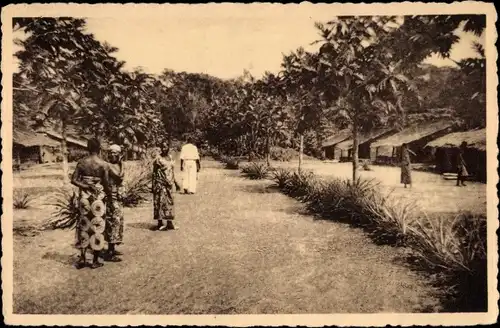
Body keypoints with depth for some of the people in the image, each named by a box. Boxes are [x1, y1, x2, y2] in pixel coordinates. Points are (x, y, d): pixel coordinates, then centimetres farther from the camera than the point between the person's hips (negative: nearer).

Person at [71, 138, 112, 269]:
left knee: (84, 225, 14)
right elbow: (106, 184, -9)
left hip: (84, 197, 3)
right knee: (97, 227, 6)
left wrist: (86, 186, -1)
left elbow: (74, 180, -5)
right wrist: (110, 199, 3)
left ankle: (82, 259, 16)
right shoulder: (103, 164, -9)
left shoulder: (82, 162, 1)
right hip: (98, 198, -3)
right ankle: (95, 261, 12)